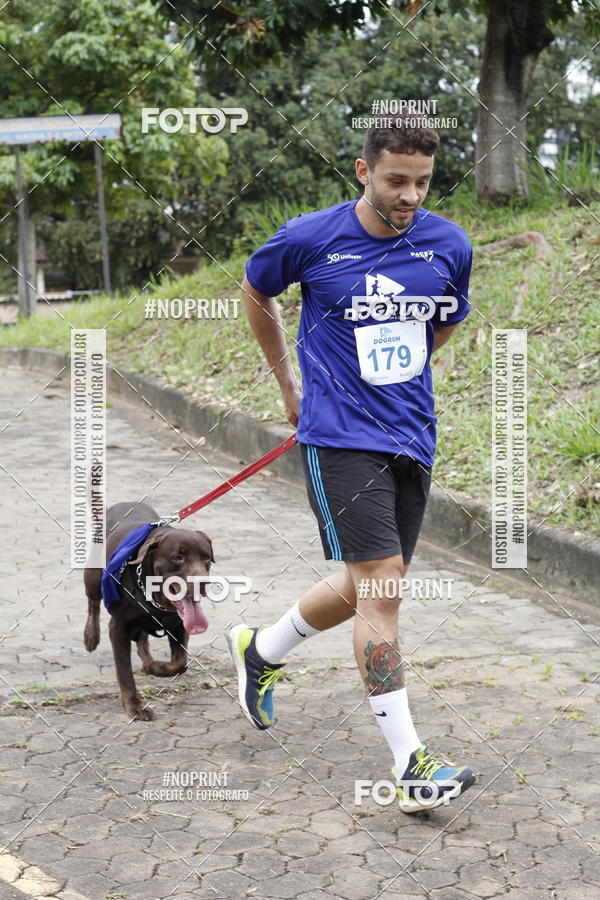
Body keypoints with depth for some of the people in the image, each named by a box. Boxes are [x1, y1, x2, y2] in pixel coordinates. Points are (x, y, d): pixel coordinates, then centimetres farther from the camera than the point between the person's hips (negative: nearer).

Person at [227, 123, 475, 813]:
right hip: (340, 439, -5)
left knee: (368, 590, 13)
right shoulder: (309, 239, -8)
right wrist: (289, 383, 15)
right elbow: (255, 291, 12)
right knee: (380, 585, -14)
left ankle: (259, 650, 39)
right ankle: (409, 763, -7)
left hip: (411, 438, 5)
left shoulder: (449, 245, 2)